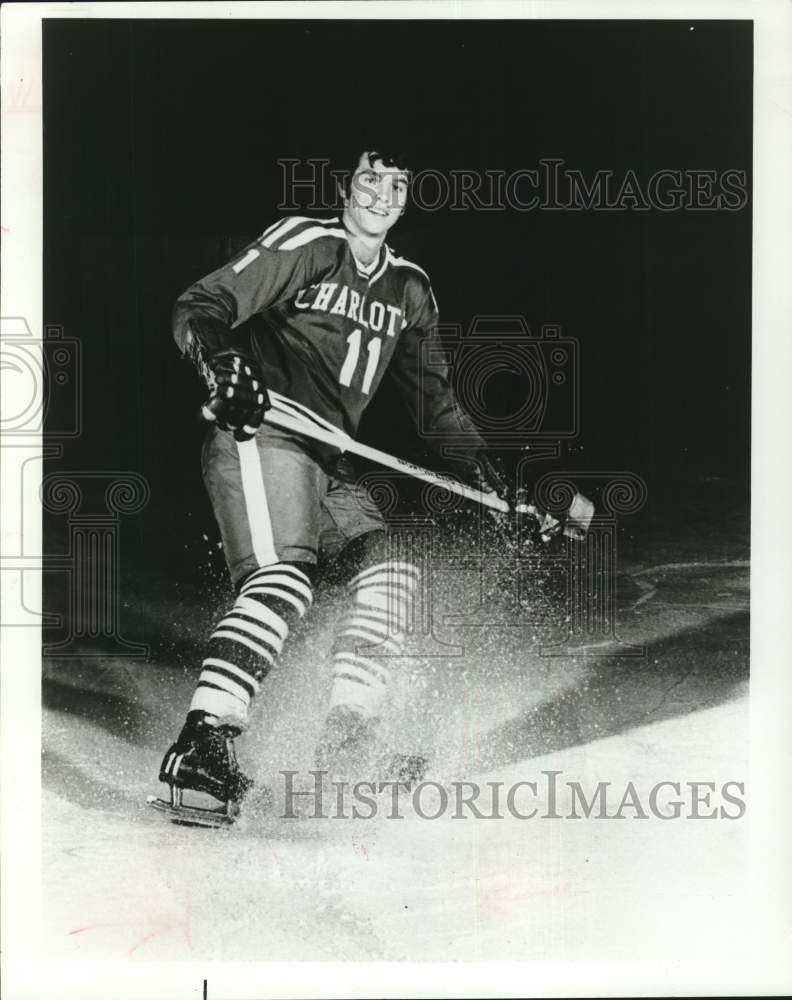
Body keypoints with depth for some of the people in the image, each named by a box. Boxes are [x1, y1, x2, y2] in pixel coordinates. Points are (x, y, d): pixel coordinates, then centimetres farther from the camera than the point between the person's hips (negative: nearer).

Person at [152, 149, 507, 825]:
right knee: (285, 578, -27)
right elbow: (200, 309, -9)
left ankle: (347, 742, 1)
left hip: (325, 464, 8)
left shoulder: (408, 289, 20)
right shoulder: (303, 245, -1)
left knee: (392, 568, 0)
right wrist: (222, 361, -31)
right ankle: (201, 744, -35)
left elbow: (428, 387, 31)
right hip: (260, 434, -8)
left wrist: (478, 458, 21)